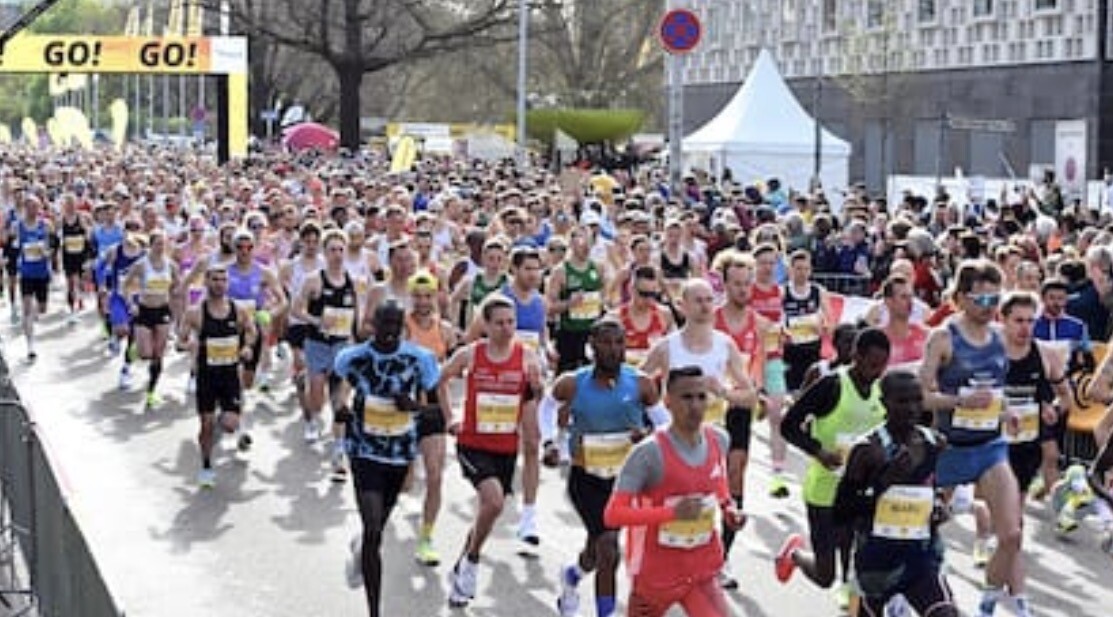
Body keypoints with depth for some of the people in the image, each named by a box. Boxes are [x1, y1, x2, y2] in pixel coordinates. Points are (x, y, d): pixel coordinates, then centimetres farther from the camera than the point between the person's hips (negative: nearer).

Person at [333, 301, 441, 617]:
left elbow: (436, 406, -1)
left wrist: (415, 406, -21)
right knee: (374, 530, -15)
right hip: (365, 450, -3)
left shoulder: (419, 359, -9)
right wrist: (341, 408, -7)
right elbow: (342, 386, 12)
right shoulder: (354, 357, -10)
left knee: (377, 526, 21)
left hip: (400, 451, 3)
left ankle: (361, 548, 60)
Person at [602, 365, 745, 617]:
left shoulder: (719, 440, -3)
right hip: (656, 574, -4)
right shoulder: (649, 453, -22)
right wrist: (673, 512, -34)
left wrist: (729, 508, 0)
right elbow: (612, 515, -26)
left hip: (702, 571, 4)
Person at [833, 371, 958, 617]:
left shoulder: (936, 444, 0)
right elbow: (840, 514, -15)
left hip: (922, 553, 3)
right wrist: (884, 481, -26)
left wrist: (941, 507, -3)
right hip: (878, 554, -3)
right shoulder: (869, 450, -15)